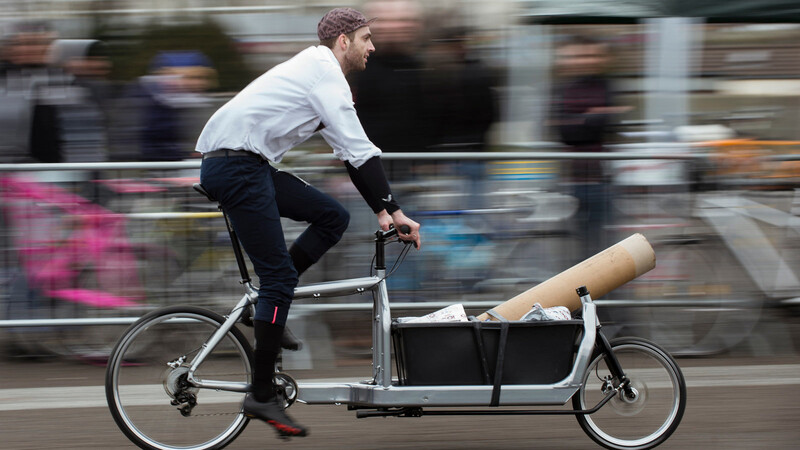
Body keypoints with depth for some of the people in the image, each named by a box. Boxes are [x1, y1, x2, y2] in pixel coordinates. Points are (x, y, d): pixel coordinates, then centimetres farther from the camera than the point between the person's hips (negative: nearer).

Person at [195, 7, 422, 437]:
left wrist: (380, 211, 20)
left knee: (333, 216, 8)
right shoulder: (324, 73, -10)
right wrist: (395, 210, -11)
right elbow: (360, 150, -14)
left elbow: (351, 153, 24)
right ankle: (262, 395, -7)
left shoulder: (320, 73, 22)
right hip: (236, 164, -10)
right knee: (279, 273, -10)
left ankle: (270, 310, 8)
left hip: (246, 165, 10)